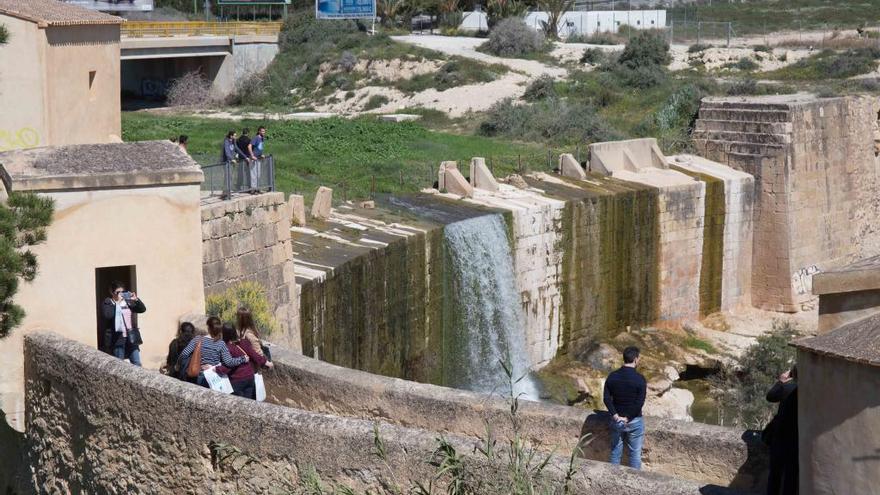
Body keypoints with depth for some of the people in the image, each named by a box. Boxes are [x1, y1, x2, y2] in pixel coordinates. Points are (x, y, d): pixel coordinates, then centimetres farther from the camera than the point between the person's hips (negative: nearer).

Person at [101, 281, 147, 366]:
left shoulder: (128, 301, 11)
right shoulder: (107, 303, -3)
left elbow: (142, 309, 6)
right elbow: (107, 315, -22)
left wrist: (136, 300, -11)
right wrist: (117, 302, -20)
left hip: (131, 337, 4)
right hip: (117, 338, -4)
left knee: (137, 364, 5)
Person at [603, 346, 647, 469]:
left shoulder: (612, 376, -3)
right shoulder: (639, 379, -16)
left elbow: (607, 398, -6)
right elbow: (640, 402, -19)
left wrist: (615, 415, -8)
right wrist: (628, 418, -12)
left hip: (617, 421, 4)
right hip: (634, 421, -4)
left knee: (615, 452, 14)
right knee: (635, 453, 8)